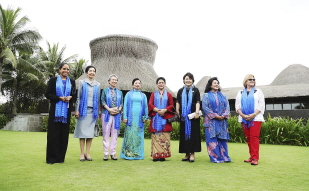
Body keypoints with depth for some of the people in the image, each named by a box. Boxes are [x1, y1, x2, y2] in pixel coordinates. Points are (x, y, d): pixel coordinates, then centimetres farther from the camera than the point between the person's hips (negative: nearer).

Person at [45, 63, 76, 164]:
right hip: (55, 110, -2)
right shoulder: (53, 80, 6)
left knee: (64, 134, 3)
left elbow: (75, 95, 13)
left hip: (66, 110, 2)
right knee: (53, 133, -1)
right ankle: (51, 158, 7)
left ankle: (61, 157, 12)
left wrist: (70, 97, -9)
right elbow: (47, 94, -1)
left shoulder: (72, 82, 13)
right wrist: (60, 98, -13)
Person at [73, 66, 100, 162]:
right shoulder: (82, 82, 5)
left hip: (93, 111, 2)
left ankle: (87, 153, 10)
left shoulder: (97, 84, 11)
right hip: (83, 110, -2)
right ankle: (82, 153, 7)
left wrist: (98, 112, 9)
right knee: (82, 131, 0)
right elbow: (78, 97, 2)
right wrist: (77, 110, -5)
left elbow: (98, 99, 12)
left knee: (90, 132, 2)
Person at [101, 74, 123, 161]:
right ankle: (106, 153, 5)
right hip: (107, 114, -2)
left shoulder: (119, 92, 15)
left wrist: (118, 109, -10)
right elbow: (102, 101, -1)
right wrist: (109, 109, -15)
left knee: (114, 134, 3)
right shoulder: (105, 91, 8)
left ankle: (113, 153, 10)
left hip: (117, 115, 2)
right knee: (106, 134, -1)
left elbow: (121, 103, 10)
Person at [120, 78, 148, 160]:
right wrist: (125, 117, -4)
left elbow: (145, 106, 14)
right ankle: (128, 153, 1)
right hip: (131, 116, -1)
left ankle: (138, 154, 8)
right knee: (130, 134, -5)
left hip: (140, 117, 2)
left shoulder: (143, 95, 16)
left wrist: (145, 117, 4)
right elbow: (125, 105, 6)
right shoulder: (128, 94, 11)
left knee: (138, 135, 2)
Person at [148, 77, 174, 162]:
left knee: (164, 137, -4)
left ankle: (163, 155, 0)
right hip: (155, 119, 0)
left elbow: (172, 105, 6)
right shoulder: (153, 94, 15)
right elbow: (150, 104, 3)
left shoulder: (168, 94, 13)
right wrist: (157, 110, -14)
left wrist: (164, 110, -12)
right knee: (156, 137, -4)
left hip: (165, 118, 0)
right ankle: (155, 155, -1)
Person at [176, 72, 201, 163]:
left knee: (193, 133, -2)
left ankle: (192, 153, 5)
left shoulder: (195, 90, 6)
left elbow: (197, 102, -1)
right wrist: (177, 113, 2)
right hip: (183, 116, 2)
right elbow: (178, 103, 11)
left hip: (193, 115, -2)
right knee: (184, 134, 4)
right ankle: (187, 154, 13)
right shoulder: (180, 91, 13)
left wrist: (197, 112, -13)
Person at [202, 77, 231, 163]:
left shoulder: (222, 96, 18)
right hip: (211, 121, -3)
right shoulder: (206, 95, 6)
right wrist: (215, 115, -14)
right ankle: (215, 157, 1)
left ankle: (224, 157, 10)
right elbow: (205, 107, -6)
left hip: (222, 121, 3)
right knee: (212, 139, -5)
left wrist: (224, 115, -11)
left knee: (222, 138, 3)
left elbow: (227, 106, 9)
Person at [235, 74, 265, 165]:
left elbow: (261, 105, 1)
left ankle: (255, 158, -9)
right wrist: (243, 115, -8)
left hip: (255, 118, -3)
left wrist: (253, 114, -12)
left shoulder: (258, 91, 10)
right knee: (248, 138, 4)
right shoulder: (240, 93, 16)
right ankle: (252, 156, 12)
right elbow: (237, 105, 10)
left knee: (254, 137, -11)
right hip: (244, 119, 3)